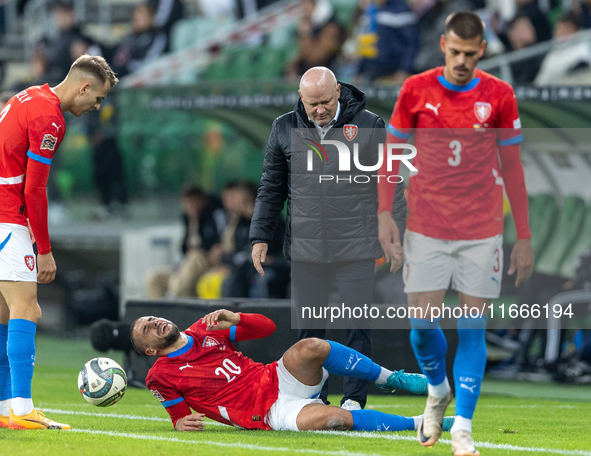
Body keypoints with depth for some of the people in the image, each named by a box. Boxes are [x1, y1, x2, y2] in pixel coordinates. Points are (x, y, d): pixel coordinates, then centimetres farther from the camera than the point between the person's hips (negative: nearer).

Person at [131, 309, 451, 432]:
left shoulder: (206, 330, 16)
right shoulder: (161, 377, 4)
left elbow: (267, 327, 13)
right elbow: (179, 417, 10)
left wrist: (234, 319, -6)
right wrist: (183, 423, -15)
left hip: (277, 380, 5)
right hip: (267, 413, -5)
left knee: (309, 348, -30)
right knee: (333, 418, -33)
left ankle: (390, 378, -13)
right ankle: (419, 424, -26)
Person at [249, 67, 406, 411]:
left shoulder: (369, 126, 0)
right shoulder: (285, 129, 6)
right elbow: (271, 188, 13)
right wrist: (260, 237, 8)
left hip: (356, 248, -2)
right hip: (305, 249, 2)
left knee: (358, 324, -4)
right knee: (309, 327, 4)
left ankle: (354, 399, 3)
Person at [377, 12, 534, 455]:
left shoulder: (499, 95, 0)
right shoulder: (416, 90, 0)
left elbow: (512, 167, 6)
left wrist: (524, 236, 5)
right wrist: (384, 212, -5)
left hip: (482, 231, 0)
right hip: (426, 230, 0)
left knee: (473, 328, -2)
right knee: (423, 322, -4)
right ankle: (438, 391, 26)